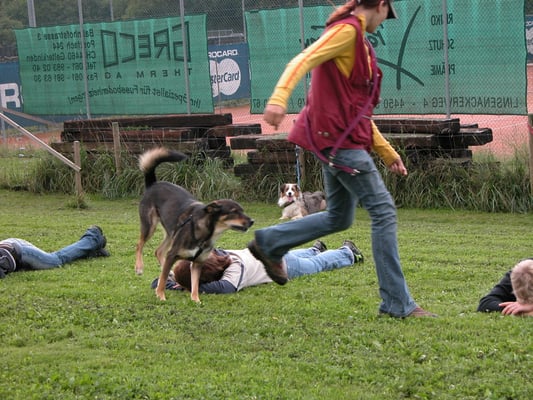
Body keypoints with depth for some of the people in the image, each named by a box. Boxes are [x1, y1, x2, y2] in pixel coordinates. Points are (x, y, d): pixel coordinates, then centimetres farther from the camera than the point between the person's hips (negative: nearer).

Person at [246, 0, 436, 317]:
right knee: (384, 210, -8)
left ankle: (269, 243, 28)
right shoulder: (347, 30, -9)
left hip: (339, 138, 10)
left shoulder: (359, 41, 20)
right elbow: (304, 60, -24)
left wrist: (387, 152, 23)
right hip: (338, 137, -10)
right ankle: (398, 303, -6)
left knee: (339, 218, 19)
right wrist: (279, 98, -41)